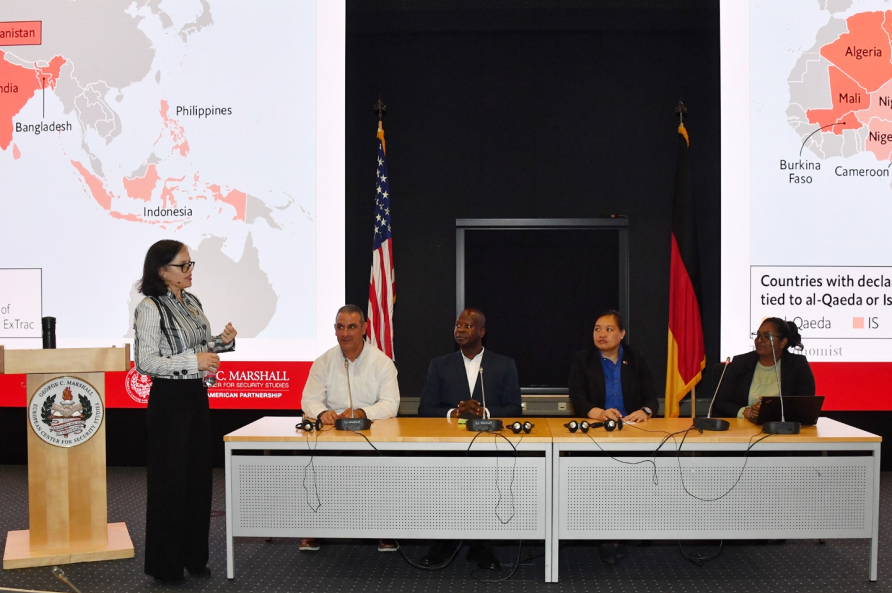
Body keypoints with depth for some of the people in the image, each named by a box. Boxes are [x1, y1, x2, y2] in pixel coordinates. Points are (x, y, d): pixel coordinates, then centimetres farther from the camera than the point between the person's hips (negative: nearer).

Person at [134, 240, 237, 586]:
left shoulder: (192, 303, 10)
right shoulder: (150, 309, -14)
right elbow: (144, 362, -19)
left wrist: (222, 342, 0)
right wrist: (193, 361, -23)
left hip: (197, 396, 8)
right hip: (169, 399, -8)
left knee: (199, 477, 12)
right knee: (169, 480, 1)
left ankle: (194, 557, 24)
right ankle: (165, 564, 14)